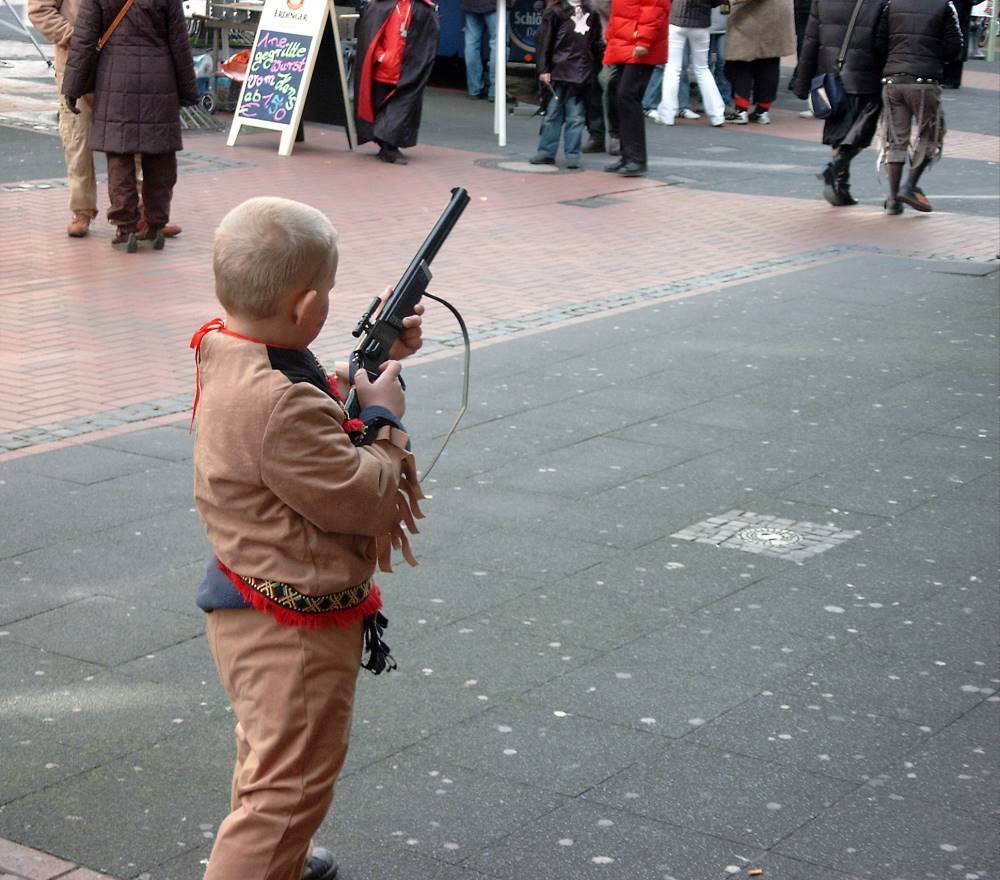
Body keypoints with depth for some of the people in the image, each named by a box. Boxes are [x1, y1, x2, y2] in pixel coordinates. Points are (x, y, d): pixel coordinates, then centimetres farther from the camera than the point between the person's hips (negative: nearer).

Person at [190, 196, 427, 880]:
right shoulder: (280, 406, -34)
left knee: (271, 755, 31)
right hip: (293, 628, -11)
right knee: (292, 784, 0)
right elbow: (360, 499, -26)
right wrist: (385, 418, -12)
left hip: (259, 608, 11)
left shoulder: (230, 355, -3)